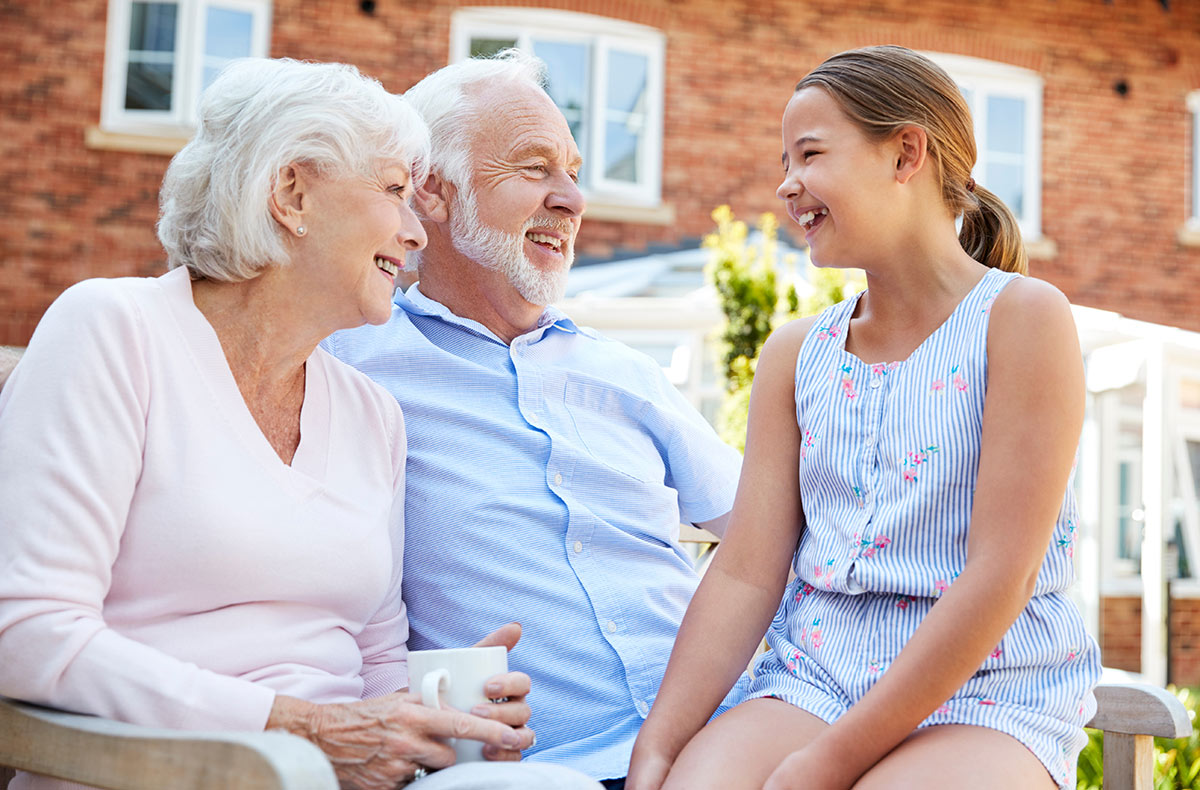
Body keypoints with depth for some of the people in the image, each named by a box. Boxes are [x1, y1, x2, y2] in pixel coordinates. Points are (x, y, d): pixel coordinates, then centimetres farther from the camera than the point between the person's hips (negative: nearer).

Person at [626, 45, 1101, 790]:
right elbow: (745, 574, 4)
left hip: (985, 695, -3)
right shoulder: (795, 355, 11)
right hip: (813, 677, 4)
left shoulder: (1021, 316, -5)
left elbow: (1000, 577, -12)